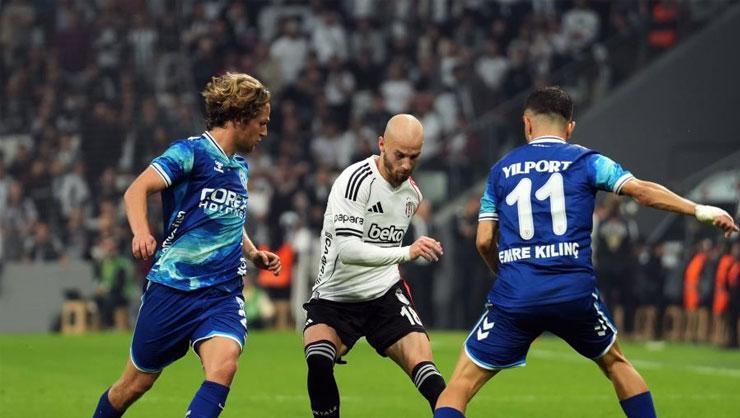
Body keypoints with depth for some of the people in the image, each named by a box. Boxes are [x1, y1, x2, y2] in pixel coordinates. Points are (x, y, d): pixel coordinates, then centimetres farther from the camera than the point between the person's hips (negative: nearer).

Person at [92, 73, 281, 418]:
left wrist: (253, 254, 18)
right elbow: (136, 190, -21)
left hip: (223, 294, 5)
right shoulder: (191, 152, -7)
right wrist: (140, 232, -39)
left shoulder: (240, 167, 15)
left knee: (223, 365, -25)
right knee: (137, 382, 8)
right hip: (173, 287, -5)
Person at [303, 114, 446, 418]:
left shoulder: (412, 193, 6)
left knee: (423, 366, -16)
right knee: (318, 360, -29)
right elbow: (347, 249, -30)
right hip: (334, 297, -5)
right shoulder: (356, 180, -19)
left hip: (385, 294, 5)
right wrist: (407, 252, -36)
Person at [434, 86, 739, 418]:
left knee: (459, 387, 4)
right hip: (575, 292, 0)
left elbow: (484, 241, 12)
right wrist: (700, 211, 2)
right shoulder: (584, 161, 8)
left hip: (515, 296, 0)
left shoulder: (501, 170, 14)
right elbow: (641, 191, -3)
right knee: (615, 363, 27)